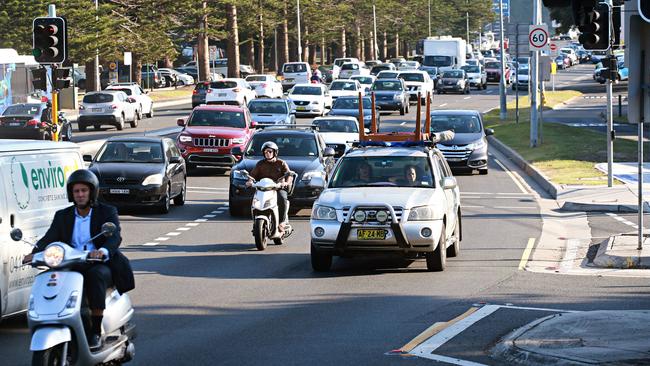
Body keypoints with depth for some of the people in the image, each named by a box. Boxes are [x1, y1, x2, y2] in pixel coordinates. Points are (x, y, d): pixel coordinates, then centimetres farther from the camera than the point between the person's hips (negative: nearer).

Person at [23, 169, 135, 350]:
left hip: (101, 265, -3)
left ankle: (96, 332, -33)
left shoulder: (107, 212, 5)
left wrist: (102, 251, -35)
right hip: (72, 268, 3)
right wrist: (35, 253, -22)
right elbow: (49, 237, 0)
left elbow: (115, 236, -12)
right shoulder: (63, 216, 15)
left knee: (95, 275, -37)